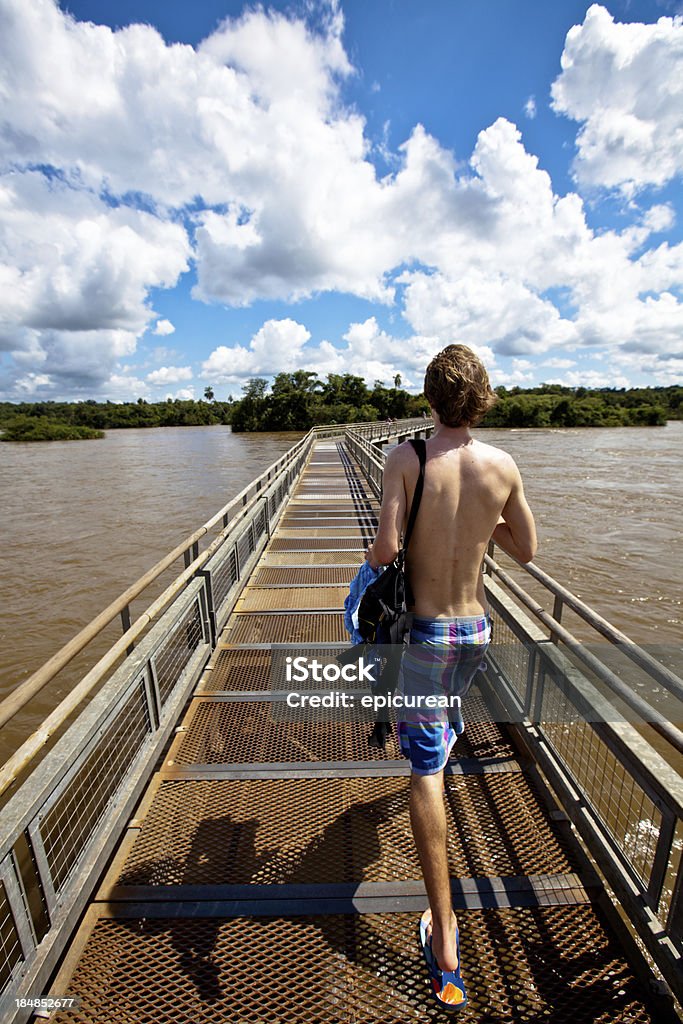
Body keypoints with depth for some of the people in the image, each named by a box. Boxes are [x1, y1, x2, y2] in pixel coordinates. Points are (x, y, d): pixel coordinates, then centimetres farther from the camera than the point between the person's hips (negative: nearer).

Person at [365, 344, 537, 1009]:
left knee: (426, 772, 7)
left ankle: (445, 948, 19)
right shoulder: (503, 466, -6)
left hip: (424, 630, -4)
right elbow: (527, 551, 4)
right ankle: (444, 743, 68)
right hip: (477, 629, 4)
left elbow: (386, 547, -26)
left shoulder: (406, 459, -17)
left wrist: (370, 556, -3)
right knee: (447, 705, 37)